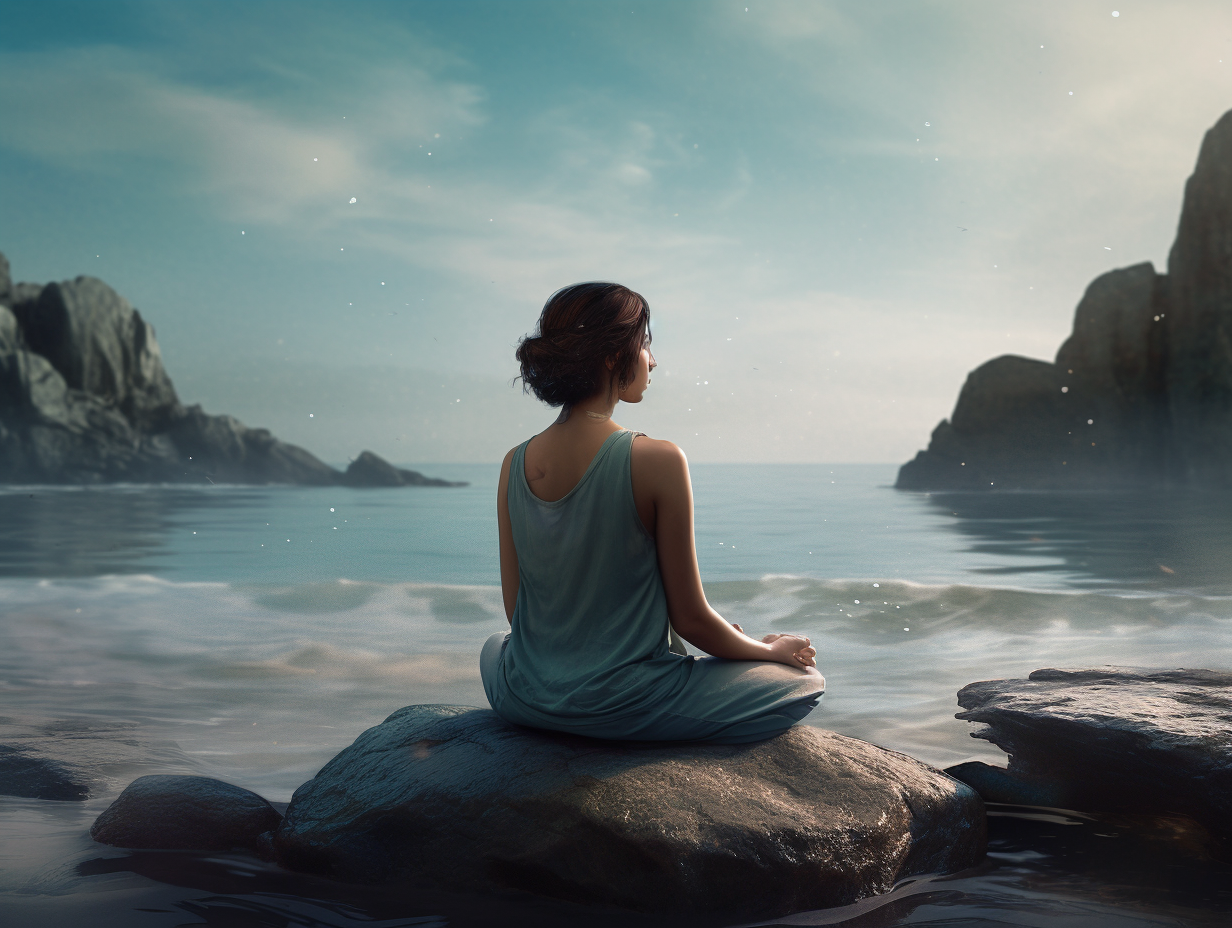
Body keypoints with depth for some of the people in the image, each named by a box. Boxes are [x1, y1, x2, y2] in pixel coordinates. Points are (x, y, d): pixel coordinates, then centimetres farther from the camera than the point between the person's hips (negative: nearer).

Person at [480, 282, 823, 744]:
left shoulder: (514, 464, -4)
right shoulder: (657, 462, -20)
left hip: (525, 703, 5)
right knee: (806, 682, 13)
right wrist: (769, 650, 7)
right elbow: (690, 619, -12)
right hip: (625, 707, -5)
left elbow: (515, 608, 5)